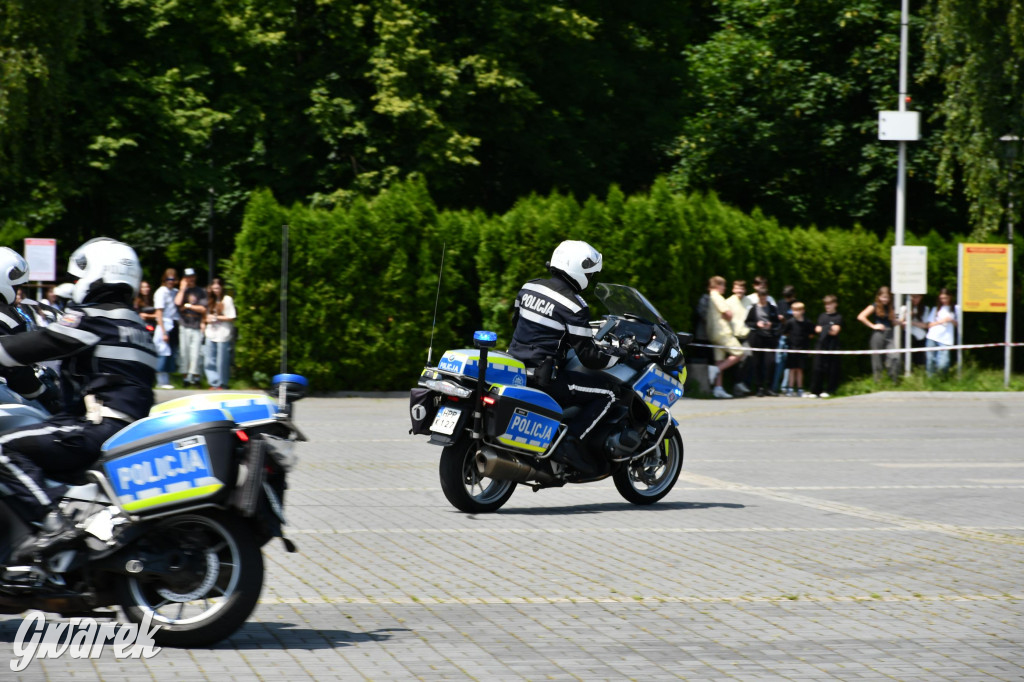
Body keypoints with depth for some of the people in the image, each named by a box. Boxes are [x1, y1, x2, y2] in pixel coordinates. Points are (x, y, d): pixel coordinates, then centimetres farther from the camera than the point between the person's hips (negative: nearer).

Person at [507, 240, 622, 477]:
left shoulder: (529, 288, 8)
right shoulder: (573, 305, -14)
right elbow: (587, 355, -14)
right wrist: (617, 358, 1)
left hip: (514, 367, 8)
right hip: (543, 376, -8)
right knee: (606, 394, 0)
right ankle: (571, 443, -12)